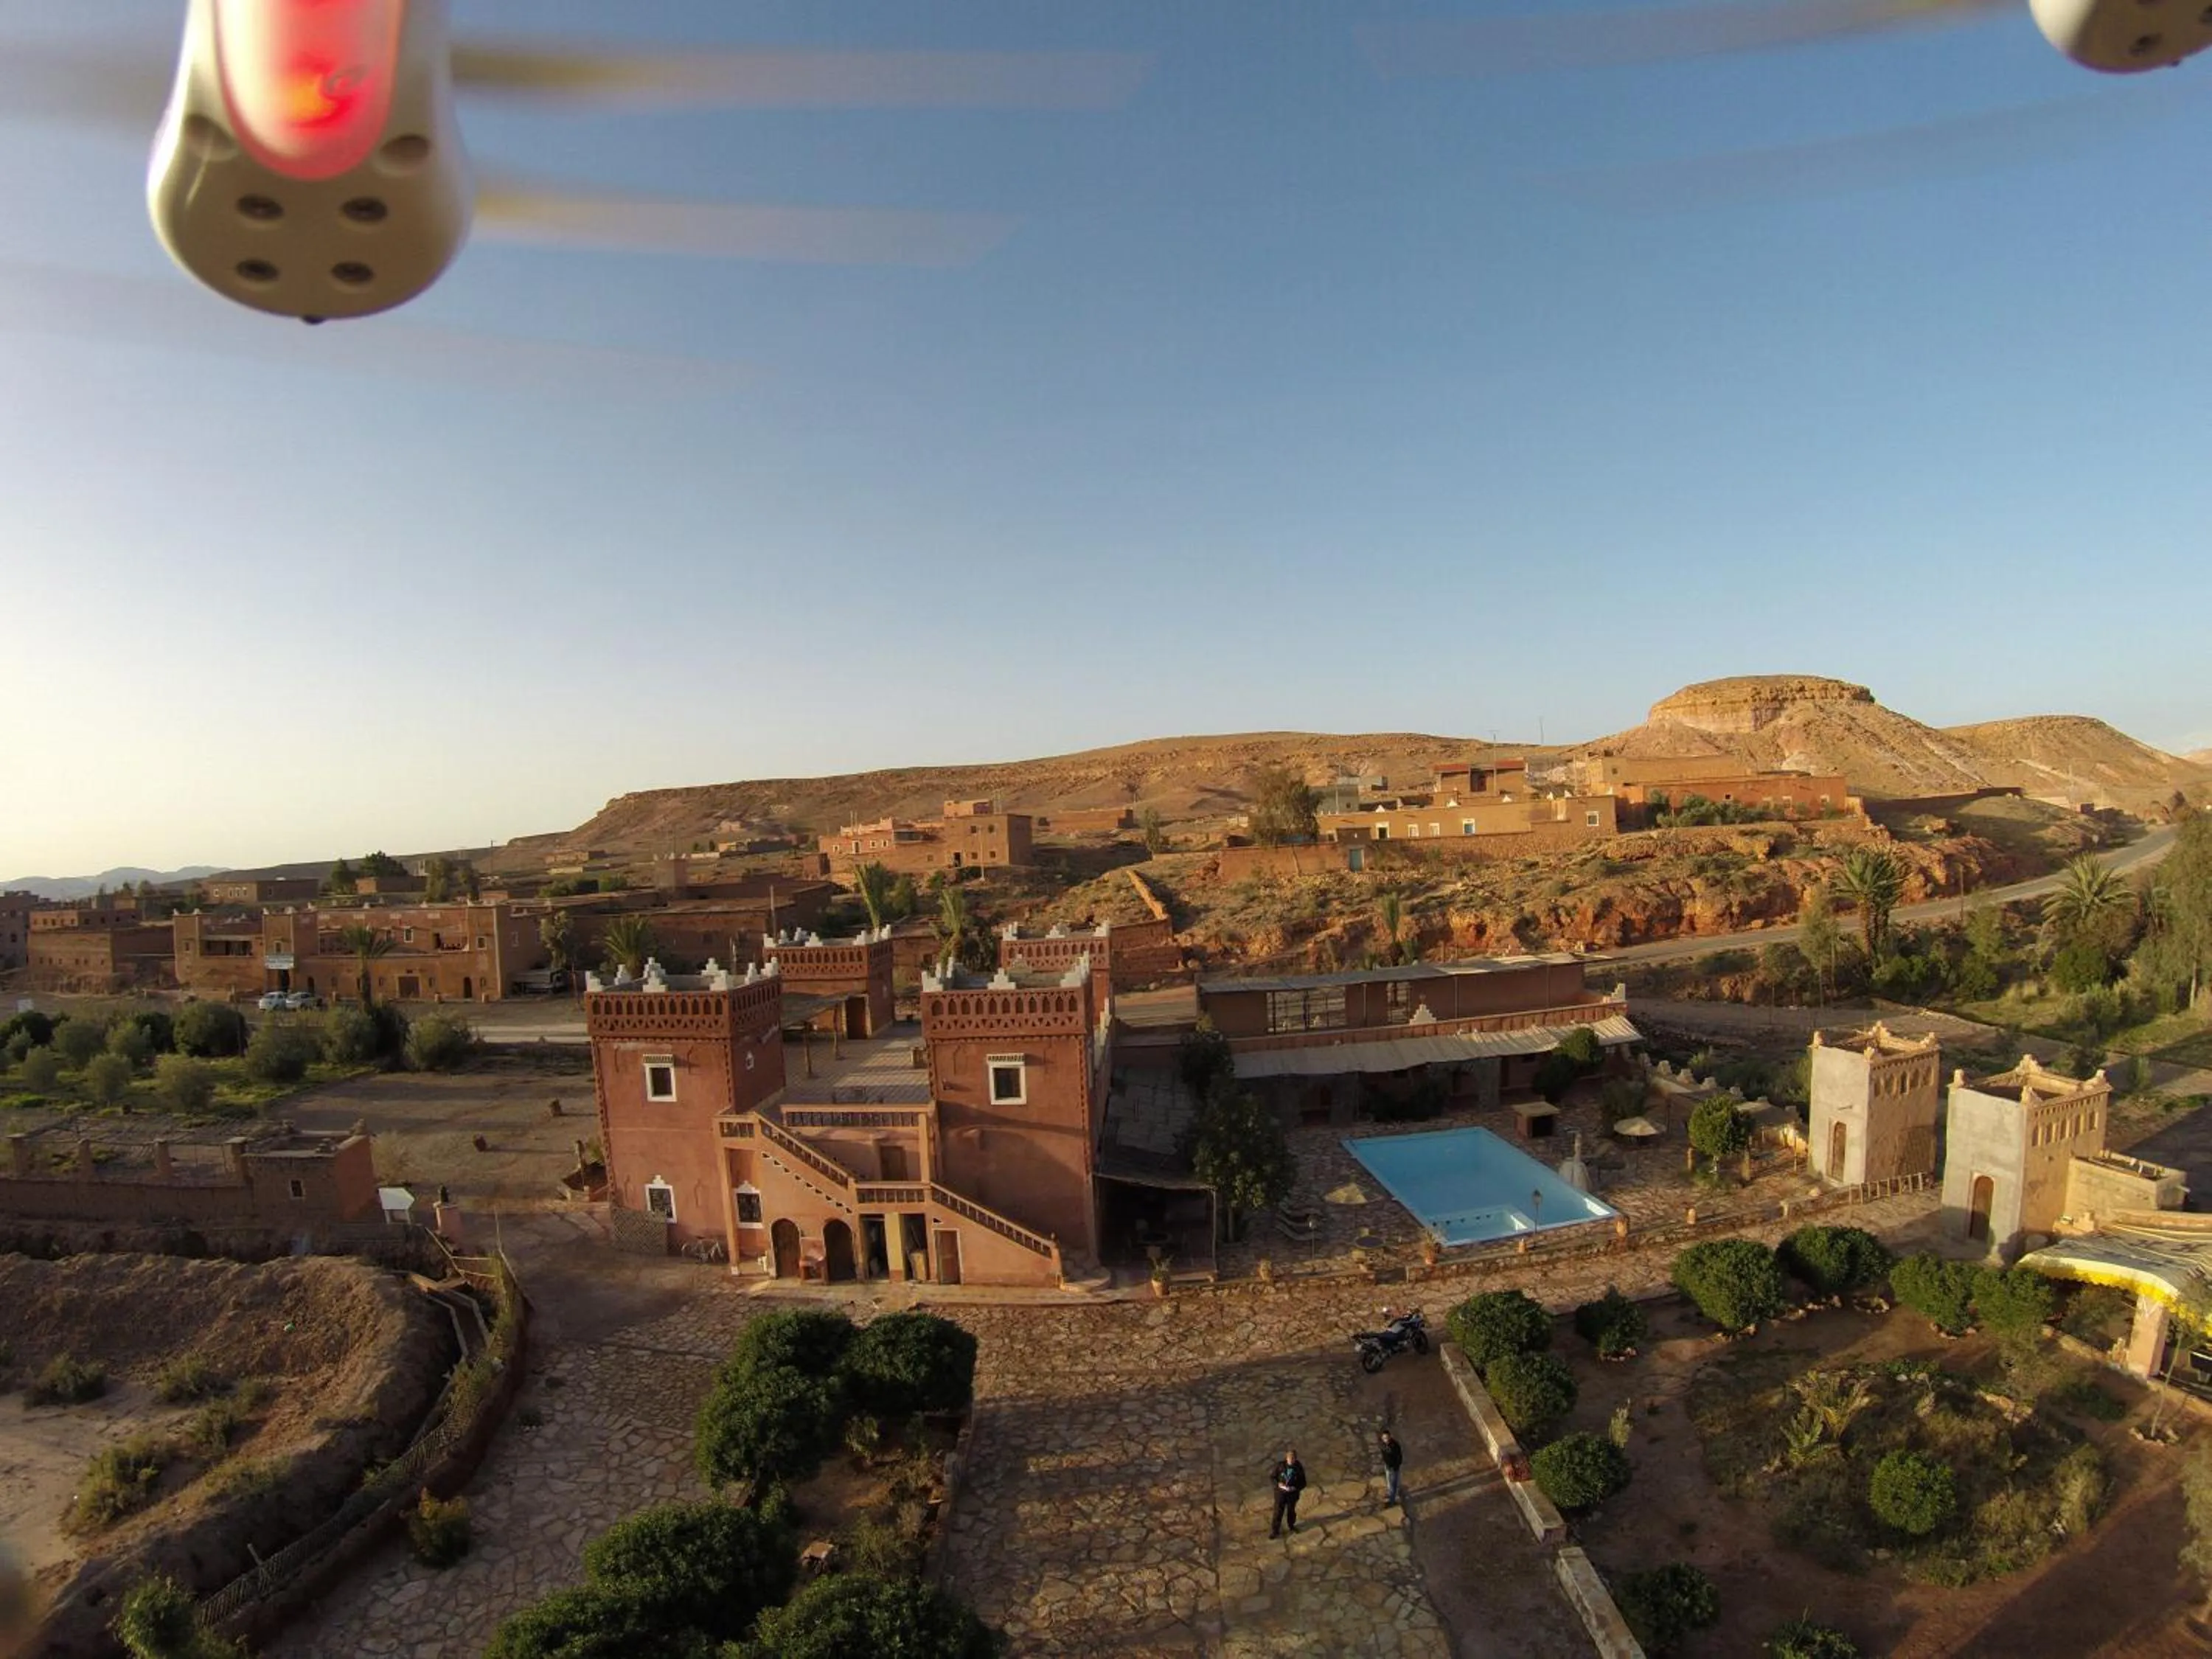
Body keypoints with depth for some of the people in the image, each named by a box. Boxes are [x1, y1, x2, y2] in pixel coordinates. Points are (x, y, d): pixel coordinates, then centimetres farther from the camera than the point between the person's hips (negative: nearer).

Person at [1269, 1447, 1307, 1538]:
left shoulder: (1299, 1468, -17)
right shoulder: (1280, 1466, -16)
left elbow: (1303, 1483, -9)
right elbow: (1273, 1477, -6)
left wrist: (1295, 1488, -24)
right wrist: (1278, 1484, -24)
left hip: (1292, 1494, 1)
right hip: (1280, 1493, -1)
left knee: (1291, 1511, 23)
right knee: (1278, 1512, 5)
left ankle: (1291, 1525, 49)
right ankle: (1275, 1530, 21)